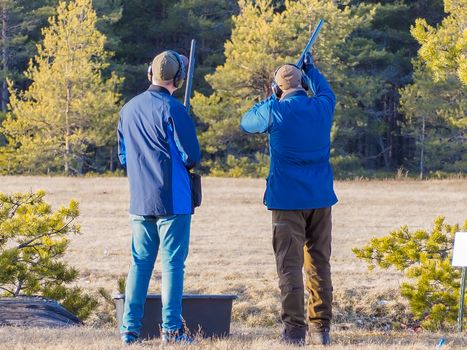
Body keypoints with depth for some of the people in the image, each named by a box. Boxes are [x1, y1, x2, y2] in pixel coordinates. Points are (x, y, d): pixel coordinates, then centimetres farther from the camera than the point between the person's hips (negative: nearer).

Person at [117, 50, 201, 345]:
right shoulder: (172, 109, -13)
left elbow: (123, 156, 16)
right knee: (173, 263, -2)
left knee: (140, 262, 10)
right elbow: (192, 156, -13)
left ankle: (130, 328, 6)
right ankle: (171, 329, -3)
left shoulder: (128, 109, 8)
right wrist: (190, 162, 9)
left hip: (139, 200, 6)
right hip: (173, 199, -6)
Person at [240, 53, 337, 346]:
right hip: (321, 199, 4)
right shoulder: (322, 107, 4)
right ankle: (321, 329, 8)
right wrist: (311, 68, 44)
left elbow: (247, 123, 13)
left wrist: (271, 99, 24)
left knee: (290, 266, -3)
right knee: (319, 264, 9)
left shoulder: (275, 111, -8)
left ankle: (295, 330, -8)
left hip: (287, 200, -4)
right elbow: (327, 92, 30)